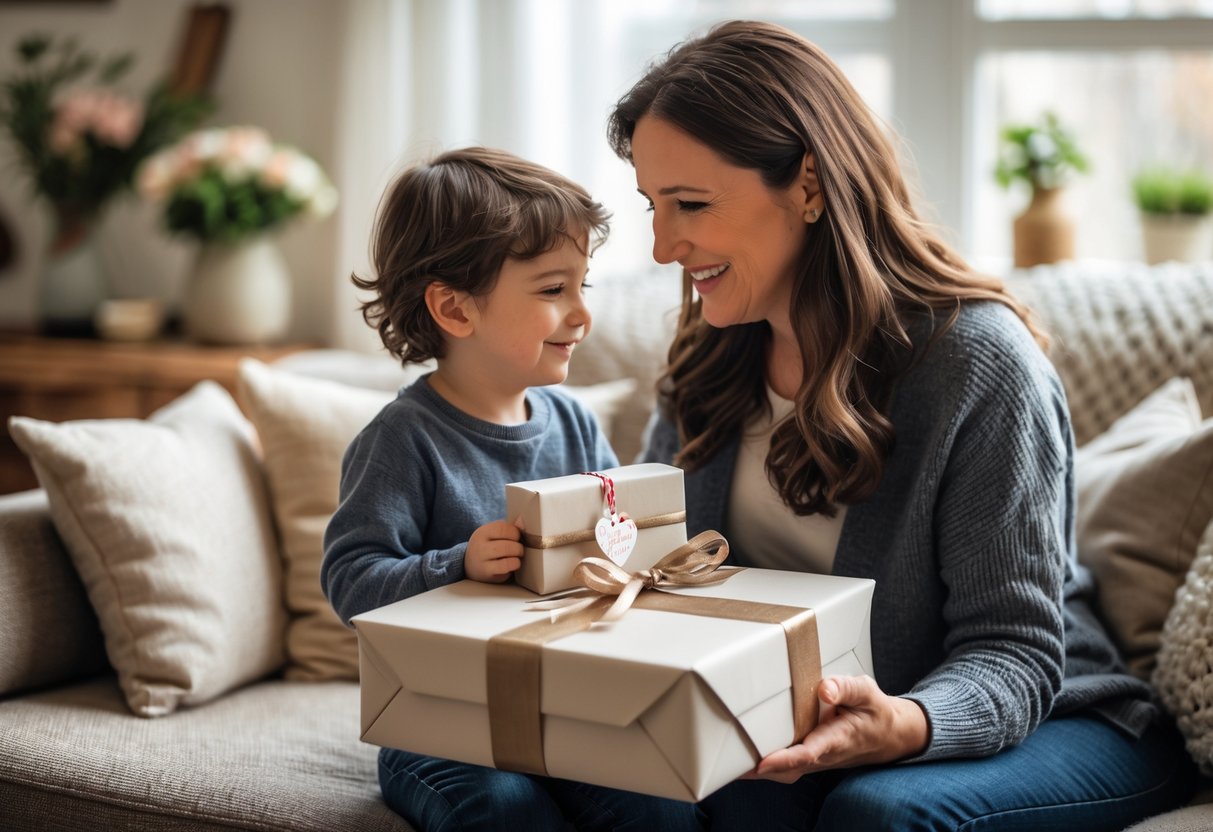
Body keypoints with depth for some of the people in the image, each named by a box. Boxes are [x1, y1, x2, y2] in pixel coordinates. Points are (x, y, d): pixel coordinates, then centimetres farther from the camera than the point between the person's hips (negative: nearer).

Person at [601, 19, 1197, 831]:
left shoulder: (978, 361, -20)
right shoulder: (713, 361, 1)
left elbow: (1013, 654, -20)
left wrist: (904, 726, -41)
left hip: (1056, 721, -4)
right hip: (810, 727, 4)